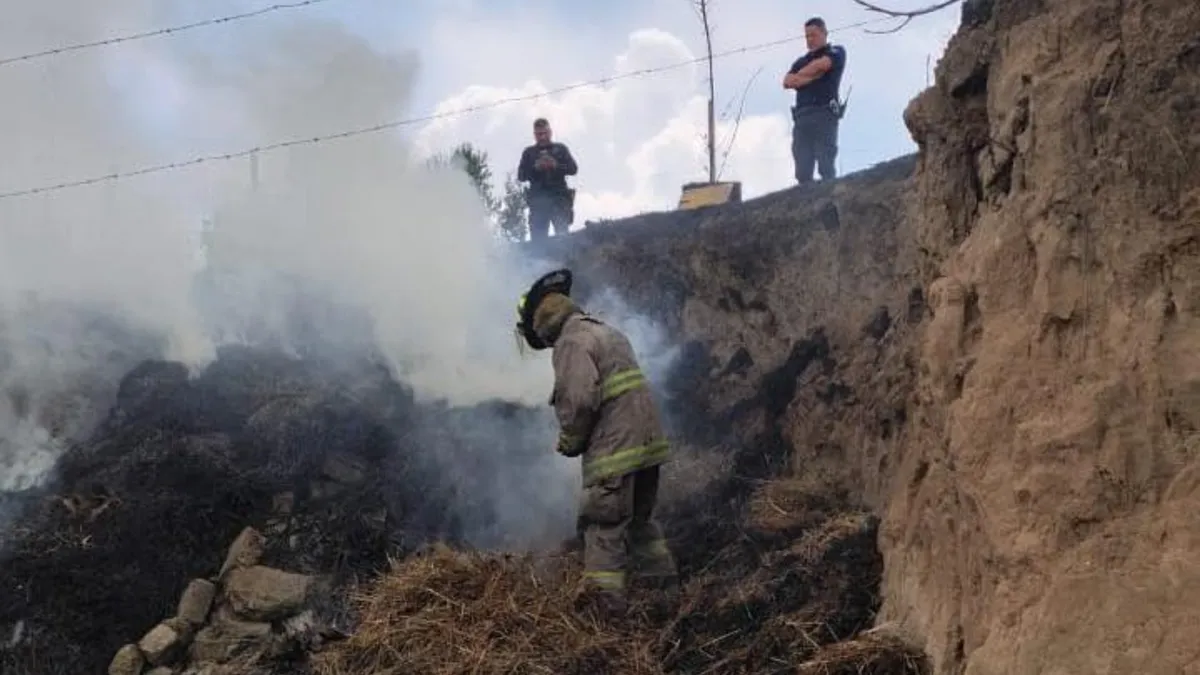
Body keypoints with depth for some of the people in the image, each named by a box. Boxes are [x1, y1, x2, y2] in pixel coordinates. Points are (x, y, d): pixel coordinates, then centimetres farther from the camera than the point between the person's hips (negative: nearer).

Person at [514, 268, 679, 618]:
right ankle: (665, 587, 31)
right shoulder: (607, 331, 19)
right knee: (641, 518, 22)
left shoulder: (572, 341, -11)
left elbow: (579, 400, -22)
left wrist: (569, 442, -6)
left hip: (614, 447, -9)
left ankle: (604, 605, -8)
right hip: (646, 441, 10)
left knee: (604, 527, -6)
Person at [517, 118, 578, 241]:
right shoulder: (529, 152, 17)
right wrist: (535, 168, -10)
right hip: (538, 199, 1)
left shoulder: (560, 149, 17)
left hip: (559, 197, -1)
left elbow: (574, 168, 7)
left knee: (562, 234, -13)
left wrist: (557, 166, -12)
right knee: (537, 236, -7)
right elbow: (520, 176, 9)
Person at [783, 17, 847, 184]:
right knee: (802, 171, -5)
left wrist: (800, 75, 11)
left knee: (826, 166, -13)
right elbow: (787, 82, 10)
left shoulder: (836, 52, 15)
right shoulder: (801, 61, 27)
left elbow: (821, 64, -6)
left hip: (824, 114, -5)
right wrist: (813, 76, -1)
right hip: (802, 117, 5)